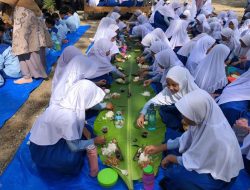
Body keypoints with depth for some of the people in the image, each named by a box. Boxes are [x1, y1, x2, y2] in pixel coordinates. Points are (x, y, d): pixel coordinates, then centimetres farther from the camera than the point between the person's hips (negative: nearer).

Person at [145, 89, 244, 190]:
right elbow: (185, 140, 0)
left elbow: (195, 162, -23)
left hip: (218, 175, -7)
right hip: (208, 159, 7)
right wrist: (159, 148, 1)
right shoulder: (205, 119, -16)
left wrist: (171, 158, -8)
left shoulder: (214, 133, -37)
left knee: (173, 173, -15)